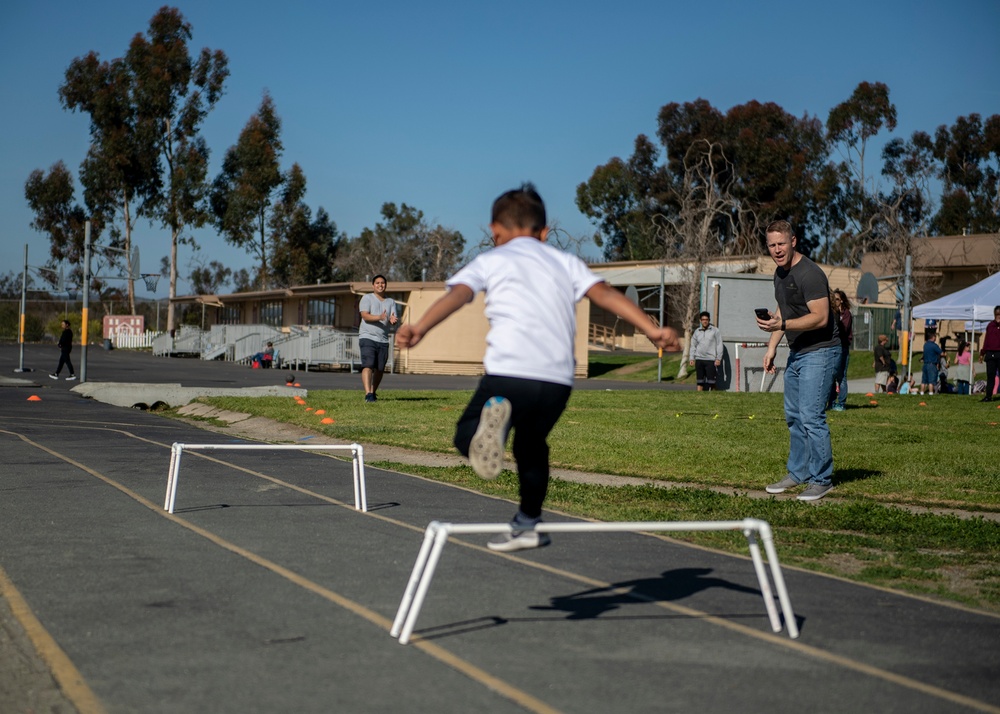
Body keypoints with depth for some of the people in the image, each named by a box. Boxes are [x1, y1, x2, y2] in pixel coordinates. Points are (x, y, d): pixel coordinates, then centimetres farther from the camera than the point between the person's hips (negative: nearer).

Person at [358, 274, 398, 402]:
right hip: (367, 338, -4)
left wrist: (393, 320, -22)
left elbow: (393, 320, 4)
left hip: (383, 340, 4)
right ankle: (368, 394, -26)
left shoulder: (391, 302, 16)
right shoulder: (367, 298, 3)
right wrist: (379, 317, -29)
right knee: (368, 366, -17)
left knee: (380, 369, 7)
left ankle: (373, 392, 25)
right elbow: (365, 316, -12)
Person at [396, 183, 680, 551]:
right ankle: (527, 524, 37)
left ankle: (493, 417, -25)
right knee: (532, 444, 28)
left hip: (509, 373, -4)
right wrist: (653, 330, -1)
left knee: (466, 435, 9)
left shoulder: (491, 261, 15)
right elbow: (604, 293, 7)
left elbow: (457, 293, -3)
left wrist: (420, 328, -17)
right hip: (559, 380, 4)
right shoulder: (566, 262, 23)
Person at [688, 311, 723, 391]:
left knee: (711, 380, -6)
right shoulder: (697, 331, 13)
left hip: (711, 360, -3)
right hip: (699, 360, 3)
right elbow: (693, 346, 17)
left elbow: (719, 345, 0)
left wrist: (718, 358, -7)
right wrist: (692, 358, 8)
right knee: (700, 381, 5)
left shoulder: (715, 331, 2)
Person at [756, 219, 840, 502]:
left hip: (819, 352, -10)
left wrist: (782, 325, -32)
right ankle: (798, 473, 26)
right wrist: (772, 347, 16)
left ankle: (821, 480, -3)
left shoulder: (809, 274, -19)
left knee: (811, 417, -12)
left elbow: (820, 318, -25)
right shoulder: (780, 273, 11)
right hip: (796, 352, 10)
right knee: (793, 416, 15)